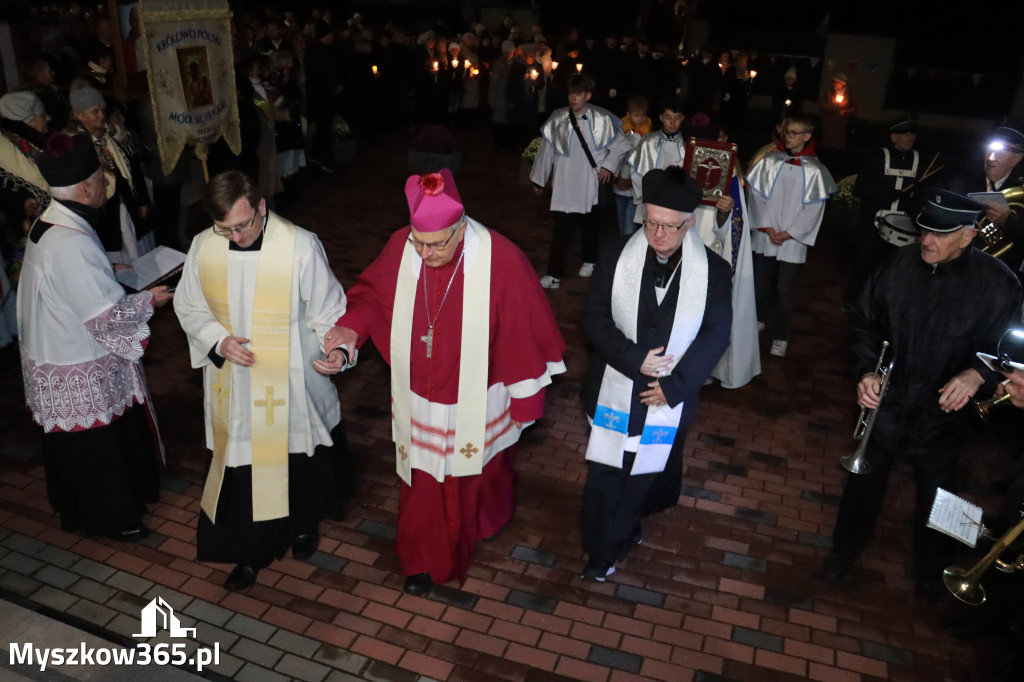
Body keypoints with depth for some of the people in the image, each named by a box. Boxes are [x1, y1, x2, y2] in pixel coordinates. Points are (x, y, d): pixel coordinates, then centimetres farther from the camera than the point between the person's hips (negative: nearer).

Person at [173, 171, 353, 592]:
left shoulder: (300, 246, -19)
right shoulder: (203, 248, -8)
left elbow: (328, 309, -11)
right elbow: (189, 307, 5)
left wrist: (335, 349, -30)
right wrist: (218, 341, -13)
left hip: (291, 383, -2)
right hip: (233, 385, 2)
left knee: (299, 457, 18)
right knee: (241, 463, 12)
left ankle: (304, 523, 49)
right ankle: (251, 551, 34)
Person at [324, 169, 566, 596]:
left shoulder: (500, 260, -27)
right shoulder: (400, 248, -17)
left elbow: (525, 332, -16)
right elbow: (372, 294, 1)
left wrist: (525, 400, -8)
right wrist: (352, 326, -20)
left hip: (476, 404, -2)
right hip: (418, 401, 2)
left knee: (475, 476, 26)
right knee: (422, 482, 19)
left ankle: (486, 522, 61)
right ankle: (424, 559, 45)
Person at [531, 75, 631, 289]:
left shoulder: (602, 120, -9)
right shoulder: (557, 119, -3)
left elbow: (621, 145, 2)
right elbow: (547, 149, 4)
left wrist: (608, 166, -5)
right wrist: (539, 179, 9)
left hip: (590, 183, 0)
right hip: (564, 184, 0)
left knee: (589, 225, 18)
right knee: (562, 228, -4)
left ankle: (590, 261, 41)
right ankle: (554, 274, 0)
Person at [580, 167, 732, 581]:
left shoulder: (713, 271, -9)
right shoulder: (617, 257, -9)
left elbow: (716, 334, -8)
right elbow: (595, 317, -8)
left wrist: (674, 385, -16)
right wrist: (634, 358, -21)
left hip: (668, 397, 1)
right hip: (615, 390, 0)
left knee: (646, 472, 19)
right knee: (604, 473, 8)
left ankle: (623, 529, 46)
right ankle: (601, 551, 29)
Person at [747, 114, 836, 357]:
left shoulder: (815, 170, -4)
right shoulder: (770, 161, 1)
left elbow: (813, 208, -4)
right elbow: (757, 195, 0)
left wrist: (787, 233, -10)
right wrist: (767, 227, -8)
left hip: (792, 241, -2)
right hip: (765, 236, 2)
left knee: (784, 289, -2)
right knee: (761, 282, 11)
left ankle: (780, 337, 6)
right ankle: (759, 319, 34)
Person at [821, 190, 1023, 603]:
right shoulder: (897, 267, -10)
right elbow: (864, 323, 0)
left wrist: (978, 373, -23)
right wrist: (866, 370, -14)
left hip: (941, 416, -1)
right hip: (884, 406, 1)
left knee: (935, 498, 18)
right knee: (864, 485, 19)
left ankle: (930, 571, 46)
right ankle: (844, 551, 45)